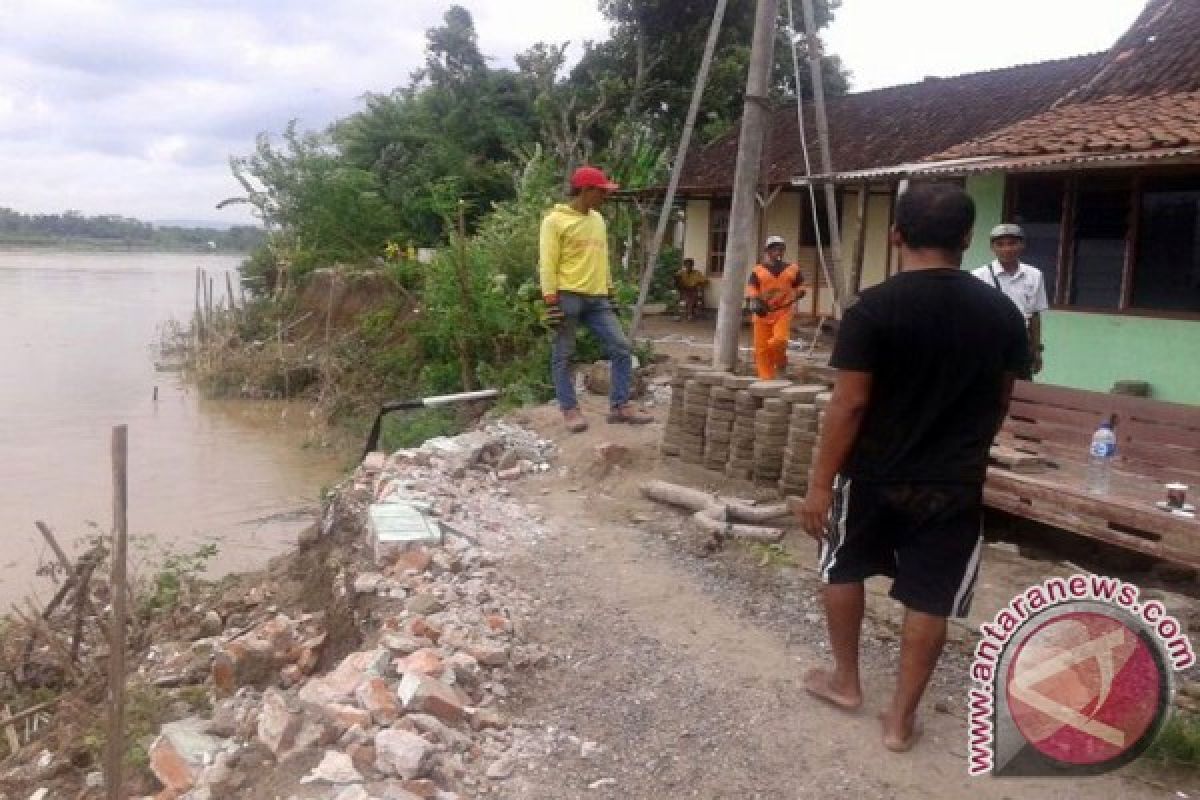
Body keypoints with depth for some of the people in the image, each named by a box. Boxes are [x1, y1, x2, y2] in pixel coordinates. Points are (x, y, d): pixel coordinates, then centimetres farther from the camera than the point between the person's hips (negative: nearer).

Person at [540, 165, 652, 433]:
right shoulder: (555, 220, -6)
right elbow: (548, 265, -10)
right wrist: (551, 302, -16)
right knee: (563, 356, 0)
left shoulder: (598, 220, 16)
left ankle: (620, 406, 7)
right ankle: (570, 410, 9)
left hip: (597, 298, 7)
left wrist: (610, 294, 20)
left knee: (622, 348, 1)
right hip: (568, 296, -7)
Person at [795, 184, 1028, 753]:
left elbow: (850, 403, -17)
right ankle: (901, 717, 21)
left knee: (843, 569, 21)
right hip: (955, 483, 3)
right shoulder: (1002, 313, -1)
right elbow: (999, 403, 9)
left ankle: (845, 680, 33)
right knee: (929, 599, 11)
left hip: (873, 475, -2)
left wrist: (821, 483, -11)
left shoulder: (873, 308, -15)